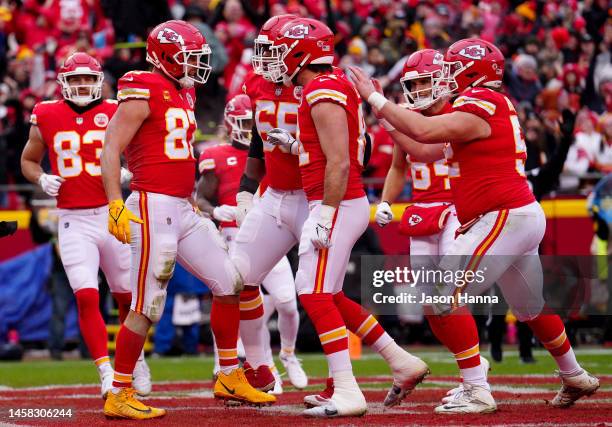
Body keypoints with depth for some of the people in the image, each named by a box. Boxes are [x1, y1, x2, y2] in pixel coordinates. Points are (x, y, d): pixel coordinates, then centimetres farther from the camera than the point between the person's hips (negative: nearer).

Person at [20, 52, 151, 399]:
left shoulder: (114, 114, 1)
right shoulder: (46, 117, 4)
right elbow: (29, 160, 18)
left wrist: (129, 173, -12)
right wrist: (42, 179, -3)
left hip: (112, 214, 1)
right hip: (74, 222, 0)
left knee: (127, 297, 10)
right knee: (86, 297, -14)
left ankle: (136, 360, 33)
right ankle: (107, 374, -12)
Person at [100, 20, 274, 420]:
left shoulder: (184, 94, 17)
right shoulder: (143, 93, -11)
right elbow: (111, 150, -16)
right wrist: (116, 205, -24)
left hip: (183, 210, 9)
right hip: (154, 207, -9)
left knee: (230, 285, 11)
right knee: (147, 307, -7)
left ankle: (230, 376, 22)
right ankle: (119, 396, 2)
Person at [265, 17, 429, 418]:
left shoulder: (323, 93, -16)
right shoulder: (337, 86, 14)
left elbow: (339, 163, -21)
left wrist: (323, 219, -22)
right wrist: (295, 147, 15)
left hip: (337, 204, -10)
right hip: (349, 204, 10)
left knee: (315, 294, -11)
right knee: (329, 296, 15)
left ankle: (348, 392, -13)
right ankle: (402, 362, 19)